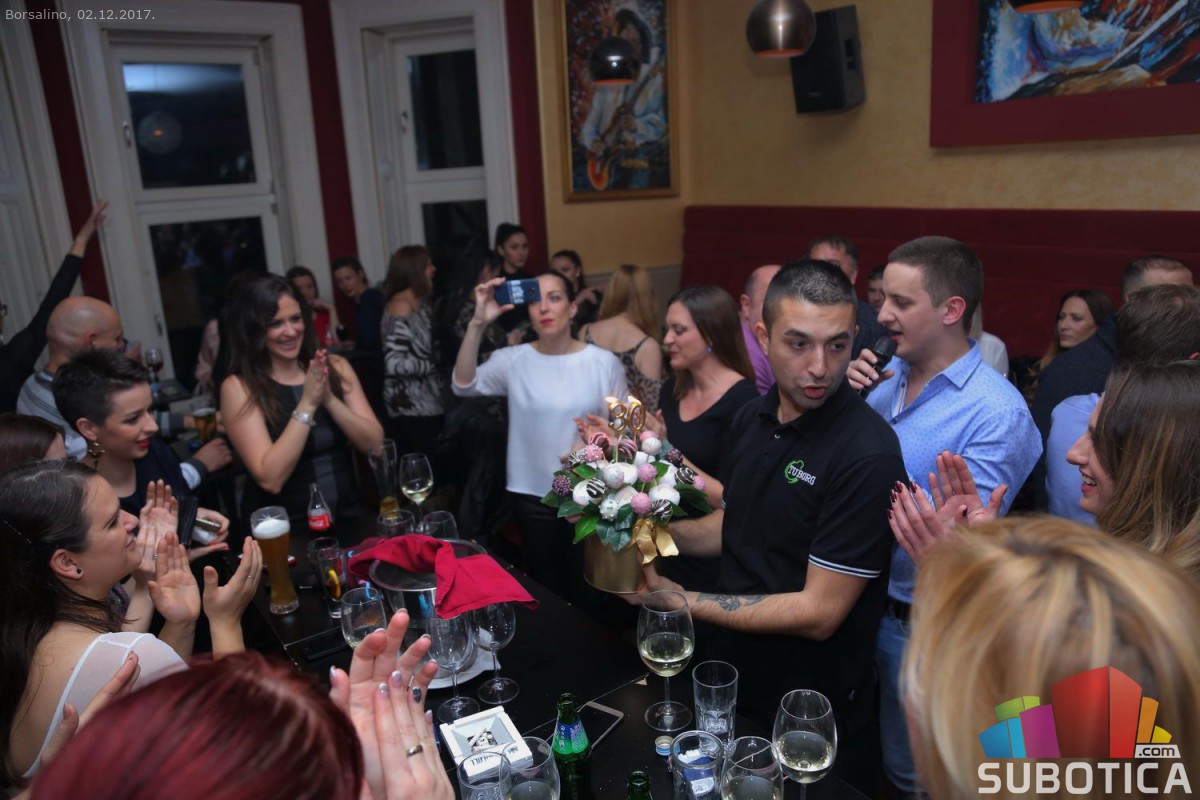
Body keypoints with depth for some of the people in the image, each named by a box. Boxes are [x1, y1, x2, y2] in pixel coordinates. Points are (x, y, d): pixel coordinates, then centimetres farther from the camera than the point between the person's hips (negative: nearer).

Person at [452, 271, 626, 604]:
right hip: (532, 496, 1)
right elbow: (463, 385, -20)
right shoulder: (513, 360, -5)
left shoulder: (604, 363, -6)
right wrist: (478, 323, -27)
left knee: (586, 590, 15)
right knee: (544, 589, 18)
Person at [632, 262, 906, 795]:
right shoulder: (752, 418, -4)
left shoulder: (867, 455, -27)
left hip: (811, 713, -6)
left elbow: (819, 613, -26)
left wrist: (678, 599, -22)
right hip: (728, 678, 7)